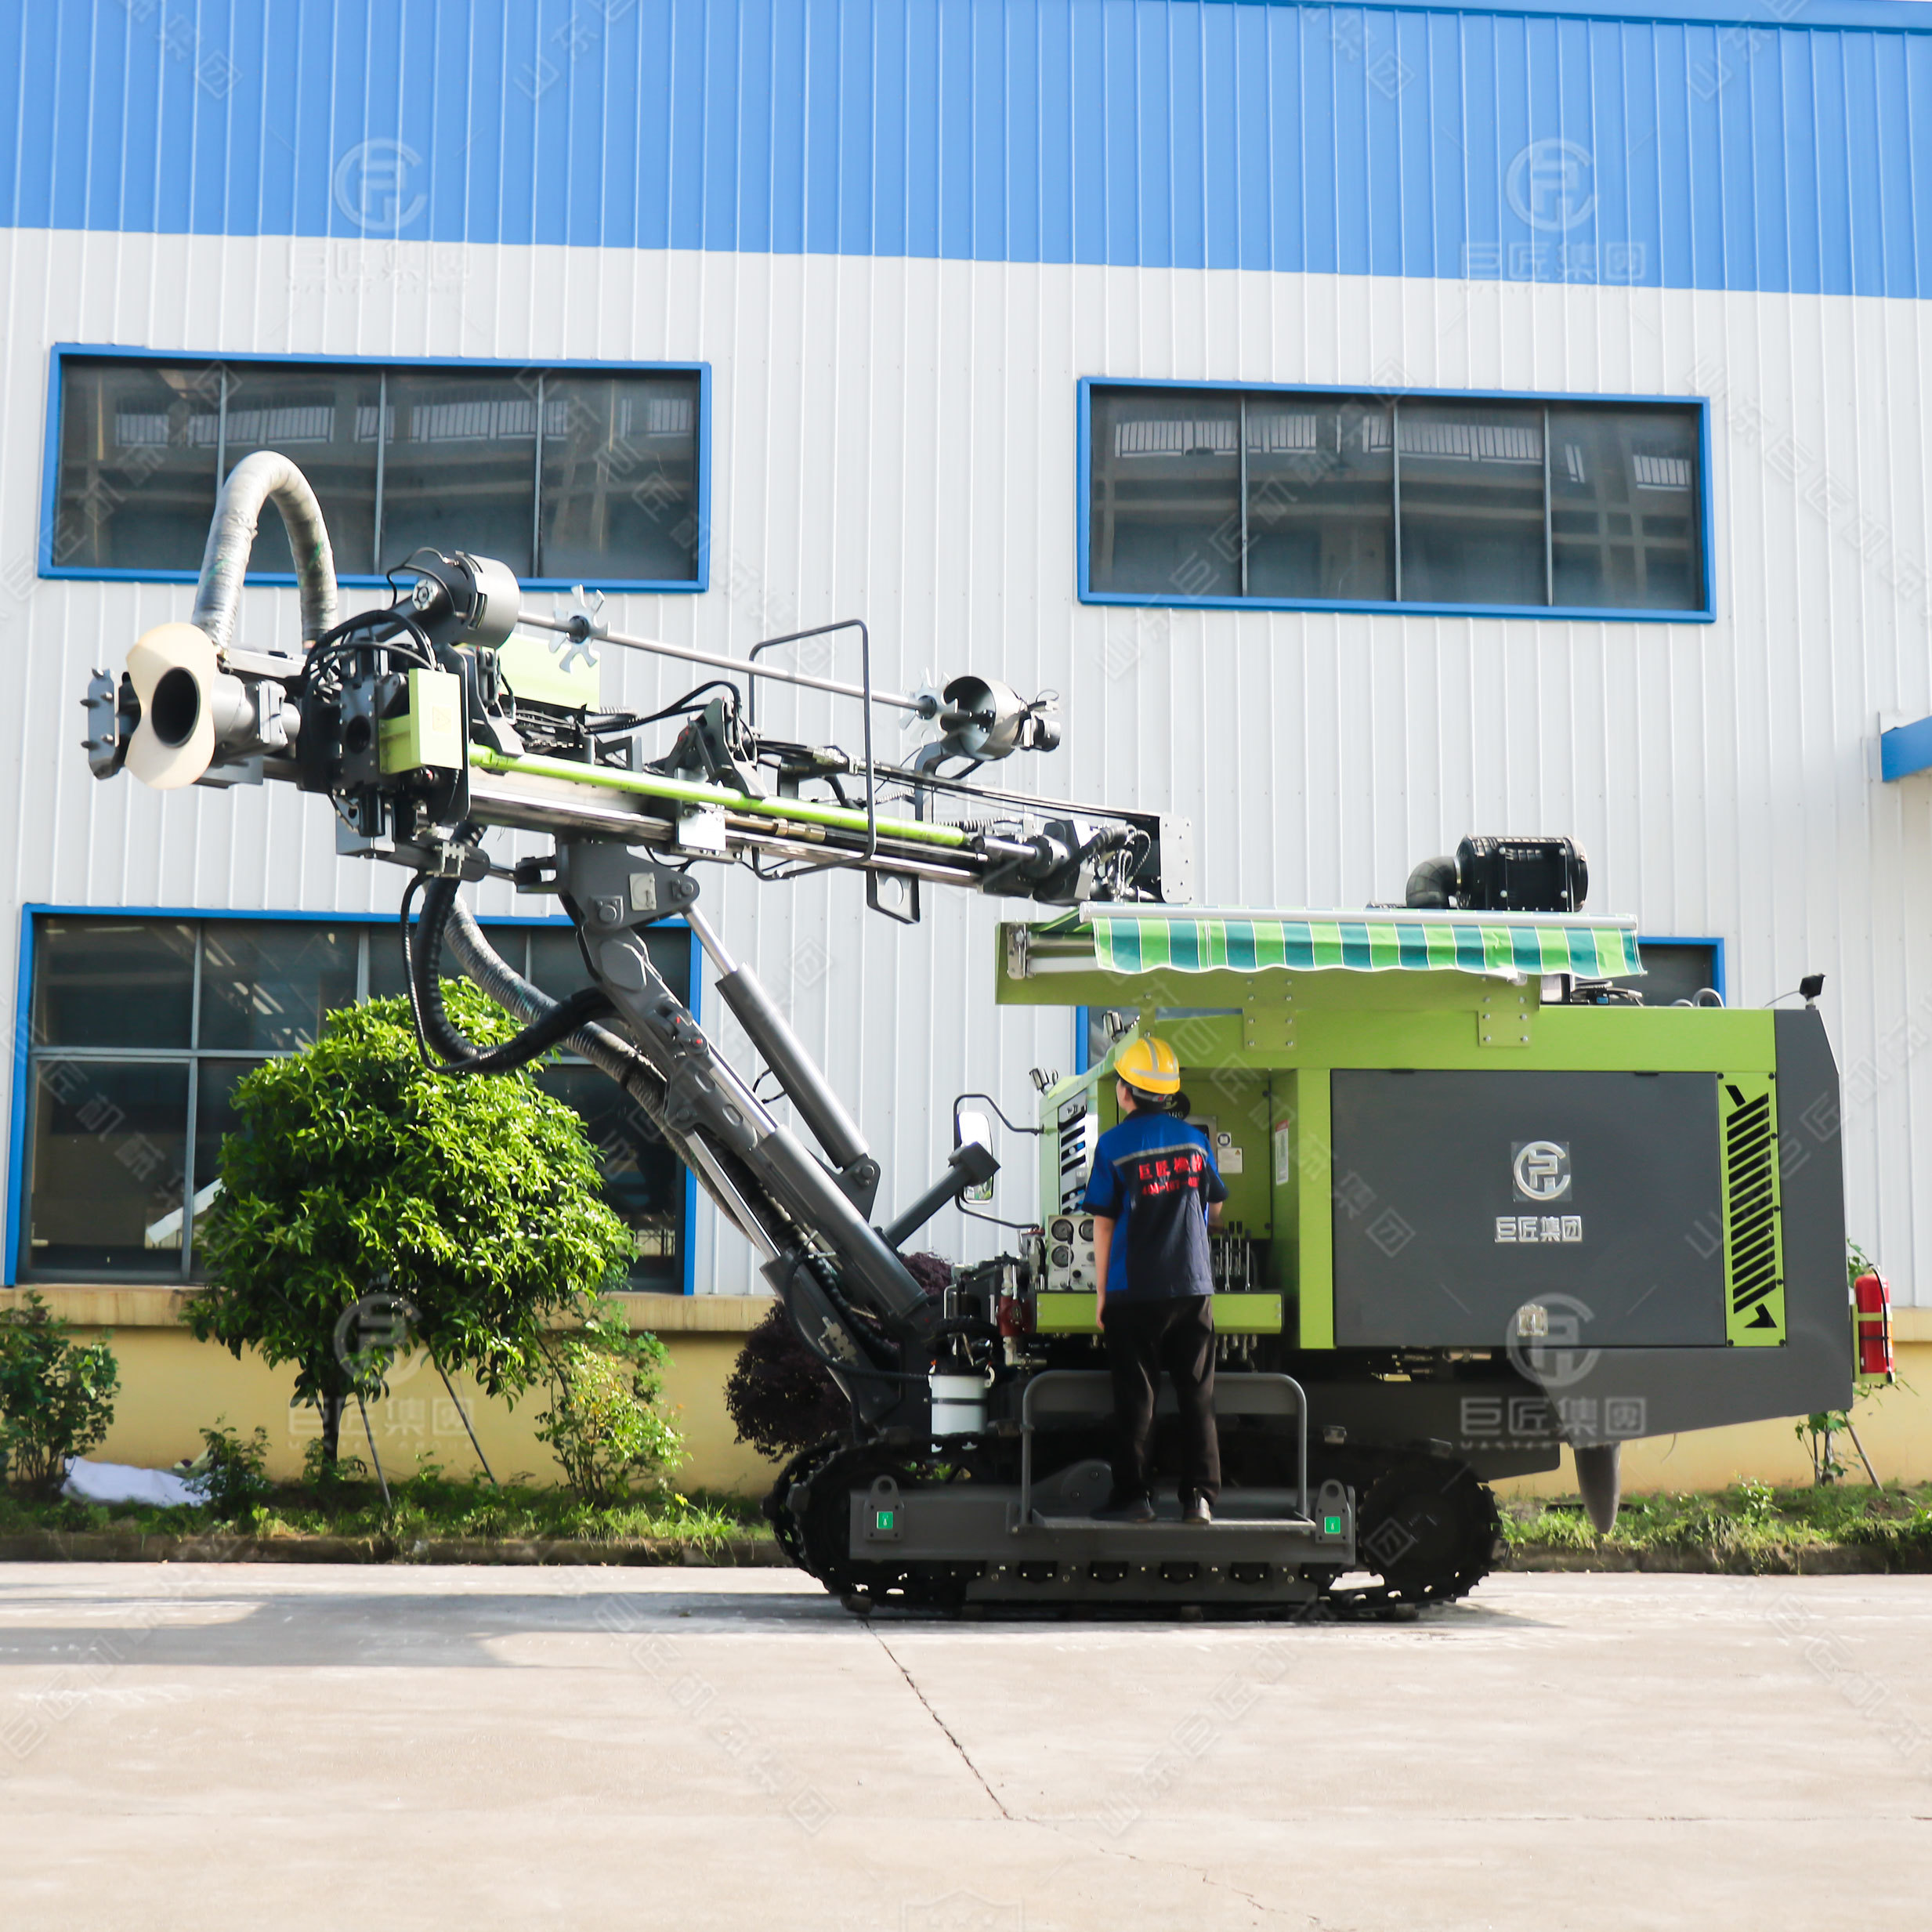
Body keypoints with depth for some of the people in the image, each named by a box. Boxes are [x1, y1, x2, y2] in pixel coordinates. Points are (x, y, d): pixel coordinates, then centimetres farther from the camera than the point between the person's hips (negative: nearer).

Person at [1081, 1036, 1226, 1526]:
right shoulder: (1195, 1139, 5)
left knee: (1135, 1395, 4)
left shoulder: (1114, 1144, -4)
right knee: (1197, 1394, 7)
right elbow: (1215, 1208, 17)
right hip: (1193, 1286, 3)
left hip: (1134, 1291, -3)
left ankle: (1134, 1495, 5)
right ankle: (1200, 1497, 5)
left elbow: (1103, 1225, -4)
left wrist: (1102, 1293, 3)